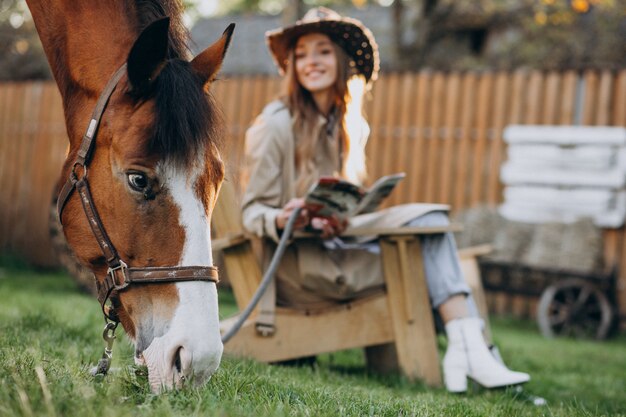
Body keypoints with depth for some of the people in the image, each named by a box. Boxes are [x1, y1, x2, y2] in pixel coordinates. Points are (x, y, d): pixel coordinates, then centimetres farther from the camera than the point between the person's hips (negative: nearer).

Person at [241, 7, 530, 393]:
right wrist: (282, 221, -31)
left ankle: (469, 347, -28)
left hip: (334, 243, 6)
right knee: (425, 258, -19)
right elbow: (253, 211, -8)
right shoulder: (277, 125, -10)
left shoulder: (352, 127, 11)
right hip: (298, 261, -6)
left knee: (429, 221, -18)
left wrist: (338, 219, -7)